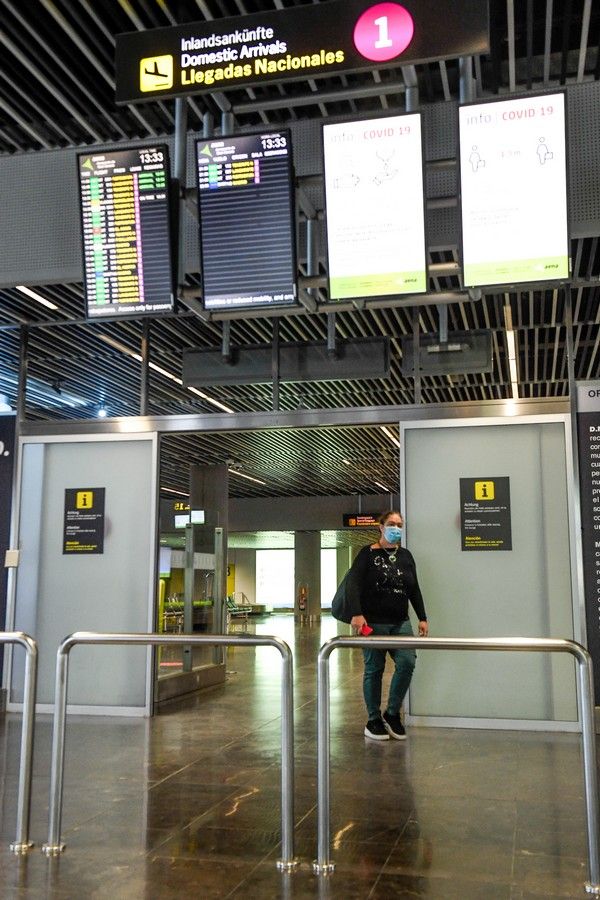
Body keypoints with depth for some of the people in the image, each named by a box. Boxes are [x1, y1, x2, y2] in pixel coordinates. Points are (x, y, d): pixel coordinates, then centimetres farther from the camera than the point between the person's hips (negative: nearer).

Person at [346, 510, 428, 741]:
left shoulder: (406, 556, 13)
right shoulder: (368, 553, -2)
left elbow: (414, 590, 16)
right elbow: (353, 584, -11)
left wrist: (422, 618, 9)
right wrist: (357, 613, -24)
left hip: (401, 622, 4)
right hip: (373, 622, -4)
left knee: (407, 663, -9)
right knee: (374, 669, 1)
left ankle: (392, 714, 10)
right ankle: (373, 720, 16)